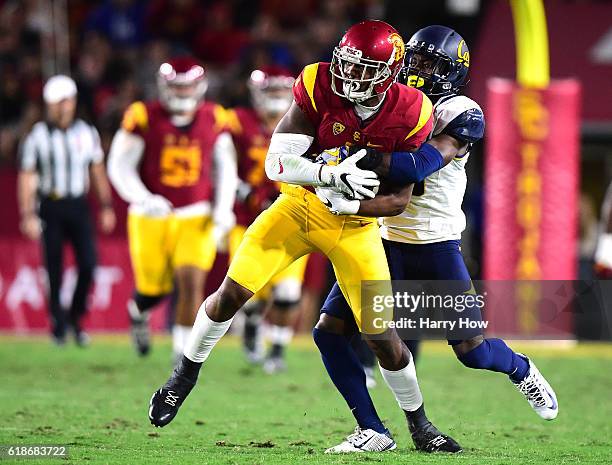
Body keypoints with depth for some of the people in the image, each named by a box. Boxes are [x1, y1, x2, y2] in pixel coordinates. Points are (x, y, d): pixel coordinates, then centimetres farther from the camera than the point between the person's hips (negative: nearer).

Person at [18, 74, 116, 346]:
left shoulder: (87, 133, 5)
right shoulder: (37, 137, -3)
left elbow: (97, 172, 12)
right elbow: (27, 178, -3)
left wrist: (106, 207, 9)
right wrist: (28, 216, -9)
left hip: (78, 206, 2)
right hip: (50, 208, -2)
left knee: (88, 264, -8)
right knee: (55, 270, 0)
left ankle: (76, 318, 11)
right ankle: (58, 325, 12)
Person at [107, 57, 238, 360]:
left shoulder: (213, 119, 0)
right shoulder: (145, 117, -9)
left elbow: (225, 169, 10)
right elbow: (120, 166, -8)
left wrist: (223, 213, 1)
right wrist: (144, 199, -22)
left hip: (196, 217, 1)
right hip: (151, 217, -1)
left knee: (192, 281, -13)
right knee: (154, 288, 5)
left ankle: (183, 352, -1)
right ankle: (138, 312, 42)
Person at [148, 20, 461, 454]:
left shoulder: (409, 116, -18)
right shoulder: (319, 88, -20)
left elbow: (399, 200, -11)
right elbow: (277, 163, -22)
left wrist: (353, 203, -29)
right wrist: (333, 175, -38)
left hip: (355, 225, 0)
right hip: (298, 206, 0)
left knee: (381, 334, -3)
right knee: (231, 293, -9)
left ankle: (421, 425, 19)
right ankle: (185, 376, 17)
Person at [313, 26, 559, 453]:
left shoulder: (459, 114, -12)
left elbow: (416, 168, -27)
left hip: (435, 246, -5)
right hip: (385, 240, 5)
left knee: (472, 349, -3)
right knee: (330, 329, -9)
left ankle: (521, 370, 34)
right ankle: (371, 430, -1)